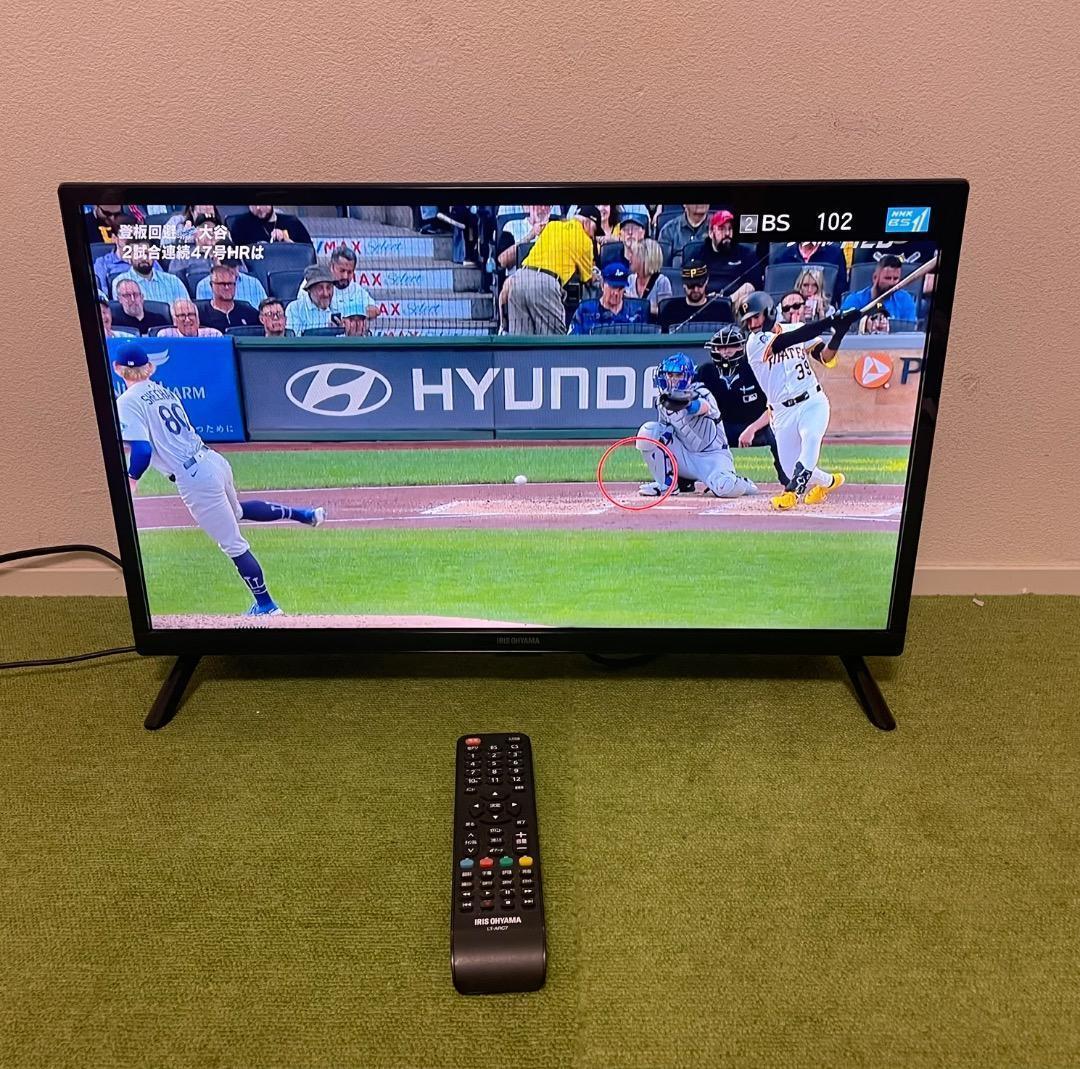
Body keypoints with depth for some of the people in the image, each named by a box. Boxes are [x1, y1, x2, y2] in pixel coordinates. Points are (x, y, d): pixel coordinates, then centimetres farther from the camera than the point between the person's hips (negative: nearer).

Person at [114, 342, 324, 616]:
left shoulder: (127, 402, -9)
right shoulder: (164, 391, 15)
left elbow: (142, 450, -18)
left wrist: (130, 479, -2)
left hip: (193, 478, -8)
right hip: (215, 460, 8)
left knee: (233, 545, 4)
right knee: (235, 511, 37)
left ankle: (265, 605, 16)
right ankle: (304, 514, 38)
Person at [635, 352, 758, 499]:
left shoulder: (701, 393, -16)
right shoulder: (662, 399, 1)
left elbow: (702, 406, -41)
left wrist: (685, 404, -65)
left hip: (711, 455, -4)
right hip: (684, 455, 4)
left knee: (726, 488, -33)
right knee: (648, 431, -18)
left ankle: (741, 484, 8)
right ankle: (666, 484, -7)